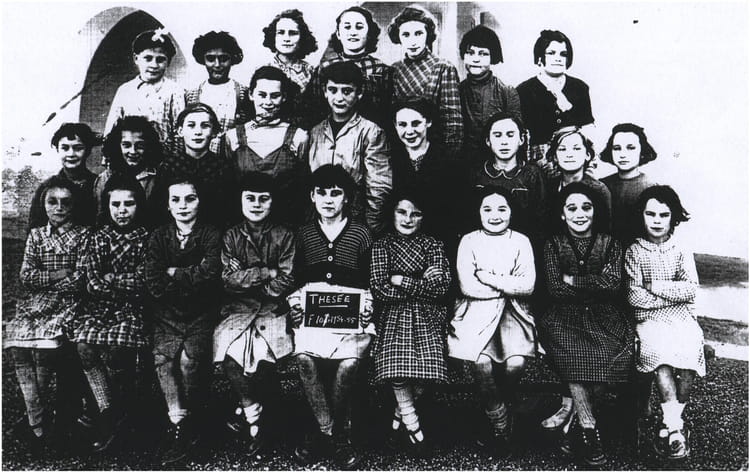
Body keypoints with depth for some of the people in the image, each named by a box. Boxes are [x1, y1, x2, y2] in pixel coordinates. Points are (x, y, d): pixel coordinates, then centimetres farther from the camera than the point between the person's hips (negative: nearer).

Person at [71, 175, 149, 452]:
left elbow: (142, 281, -5)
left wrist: (110, 279, -2)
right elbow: (93, 282, 4)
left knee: (114, 348, -27)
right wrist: (126, 283, -9)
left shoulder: (147, 238, 4)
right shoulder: (99, 238, 13)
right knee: (84, 344, -24)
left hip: (133, 307, -3)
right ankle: (108, 411, -13)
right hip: (100, 305, 3)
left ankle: (122, 408, 0)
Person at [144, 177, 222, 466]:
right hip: (168, 315, 2)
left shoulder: (211, 236, 3)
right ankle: (183, 425, -16)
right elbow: (154, 285, -1)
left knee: (189, 358, -25)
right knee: (162, 357, -24)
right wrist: (190, 279, -8)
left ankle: (181, 426, -8)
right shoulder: (159, 237, 10)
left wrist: (174, 274, -5)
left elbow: (209, 275, -14)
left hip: (201, 315, -2)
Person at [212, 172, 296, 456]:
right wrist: (267, 273, -6)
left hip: (272, 308, -1)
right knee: (229, 349, -27)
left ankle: (246, 412, -7)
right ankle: (256, 418, -13)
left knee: (263, 351, -28)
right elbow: (229, 278, -1)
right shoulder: (232, 236, 12)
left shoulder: (284, 237, 8)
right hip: (237, 308, 1)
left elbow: (285, 282, -1)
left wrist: (247, 278, -3)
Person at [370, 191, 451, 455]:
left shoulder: (432, 245, 13)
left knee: (428, 361, -23)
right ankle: (412, 425, -12)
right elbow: (378, 289, -3)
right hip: (393, 314, -1)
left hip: (427, 315, 1)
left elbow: (441, 287, 0)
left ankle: (399, 417, 0)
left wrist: (403, 281, -7)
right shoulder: (382, 246, 10)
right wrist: (422, 284, -5)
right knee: (396, 360, -28)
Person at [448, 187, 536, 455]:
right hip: (477, 311, -1)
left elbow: (528, 285, -4)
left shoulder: (521, 242, 9)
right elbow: (467, 286, -7)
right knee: (481, 362, -25)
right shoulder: (469, 241, 6)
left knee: (516, 363, -22)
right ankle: (501, 424, -3)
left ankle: (500, 410, 11)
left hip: (513, 312, 1)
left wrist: (490, 279, -9)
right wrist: (509, 285, -4)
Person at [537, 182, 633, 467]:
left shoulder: (610, 245, 11)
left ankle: (574, 422, -15)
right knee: (573, 354, -33)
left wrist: (573, 280, -4)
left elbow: (614, 285, -5)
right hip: (565, 318, -1)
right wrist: (595, 284, -5)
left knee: (613, 355, -29)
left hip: (604, 318, 1)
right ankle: (588, 429, -23)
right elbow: (556, 290, -3)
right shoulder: (554, 245, 9)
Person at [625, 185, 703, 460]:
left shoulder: (681, 252, 12)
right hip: (650, 320, -2)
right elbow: (634, 297, -4)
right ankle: (676, 426, -22)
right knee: (660, 354, -31)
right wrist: (675, 293, -5)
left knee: (689, 353, -27)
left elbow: (691, 290, -1)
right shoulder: (634, 252, 6)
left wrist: (657, 287, -7)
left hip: (683, 318, 2)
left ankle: (669, 423, -9)